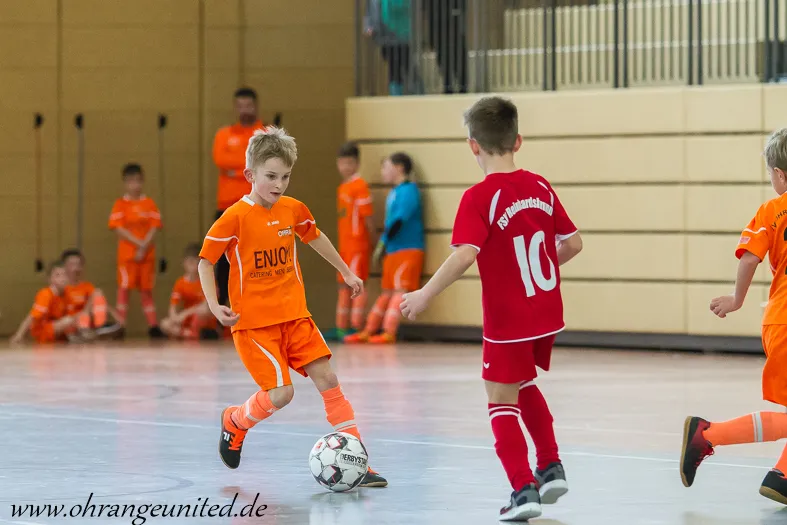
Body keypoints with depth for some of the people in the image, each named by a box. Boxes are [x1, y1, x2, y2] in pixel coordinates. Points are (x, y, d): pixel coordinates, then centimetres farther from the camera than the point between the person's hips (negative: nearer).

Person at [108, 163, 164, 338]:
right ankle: (120, 325, -3)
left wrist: (144, 247, -13)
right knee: (124, 287, -4)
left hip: (147, 253, 2)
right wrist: (139, 243, -15)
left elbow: (154, 227, 0)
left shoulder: (149, 203, 7)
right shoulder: (121, 204, 0)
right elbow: (119, 228, -9)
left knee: (147, 289, 7)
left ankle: (153, 325, 9)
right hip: (127, 254, -2)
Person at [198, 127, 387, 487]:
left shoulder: (294, 210, 4)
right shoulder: (236, 218, -12)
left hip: (294, 316, 5)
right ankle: (234, 422, 19)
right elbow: (205, 260, -3)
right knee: (280, 393, -13)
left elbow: (314, 237, 26)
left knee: (327, 379, -4)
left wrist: (345, 271, 32)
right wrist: (214, 306, -13)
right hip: (253, 322, -5)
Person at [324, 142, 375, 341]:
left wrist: (372, 242, -12)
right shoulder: (342, 188, 14)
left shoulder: (359, 186, -10)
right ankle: (341, 327, 17)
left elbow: (368, 216, -12)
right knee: (343, 285, 12)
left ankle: (356, 327, -6)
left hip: (358, 244, -9)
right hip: (344, 245, 9)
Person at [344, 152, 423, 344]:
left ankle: (389, 333, -18)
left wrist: (383, 242, -18)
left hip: (408, 250, -9)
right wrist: (382, 248, 13)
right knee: (387, 291, 11)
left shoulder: (408, 190, -10)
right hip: (393, 250, 9)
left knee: (400, 289, -12)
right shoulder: (394, 193, 18)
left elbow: (399, 219, -19)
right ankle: (369, 331, 11)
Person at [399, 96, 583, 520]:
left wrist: (425, 295, -19)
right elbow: (573, 243, 9)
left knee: (502, 400, 6)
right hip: (547, 313, 6)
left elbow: (464, 255, -27)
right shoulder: (540, 187, 3)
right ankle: (551, 467, 27)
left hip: (508, 319, -6)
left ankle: (524, 489, -3)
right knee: (523, 384, 28)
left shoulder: (479, 197, -16)